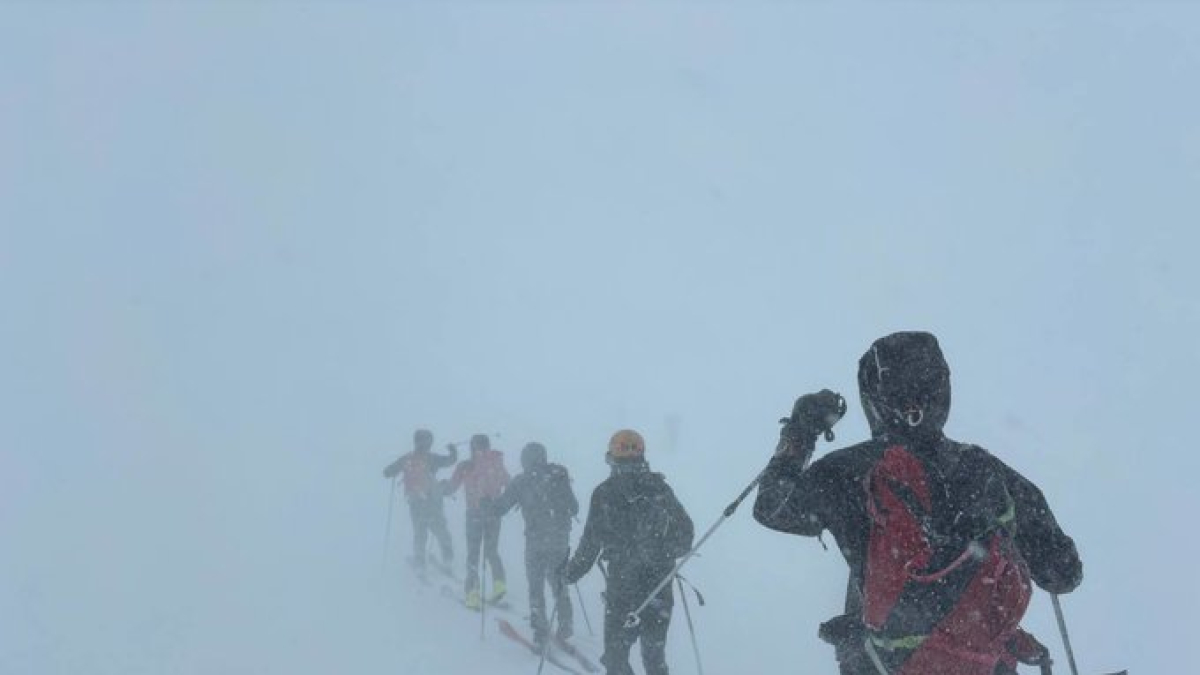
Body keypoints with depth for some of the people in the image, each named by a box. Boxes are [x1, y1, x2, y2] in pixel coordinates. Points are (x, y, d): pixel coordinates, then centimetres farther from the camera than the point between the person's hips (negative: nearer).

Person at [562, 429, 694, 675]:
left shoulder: (604, 493, -8)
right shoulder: (660, 487, 1)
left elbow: (590, 543, -6)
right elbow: (685, 530, 7)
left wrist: (571, 572, 9)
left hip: (622, 581, -3)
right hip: (660, 581, 4)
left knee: (616, 648, 7)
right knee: (654, 647, 18)